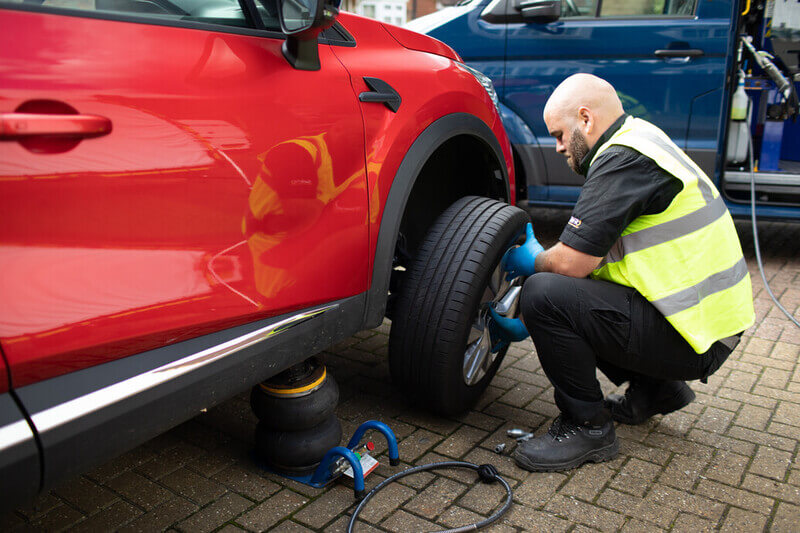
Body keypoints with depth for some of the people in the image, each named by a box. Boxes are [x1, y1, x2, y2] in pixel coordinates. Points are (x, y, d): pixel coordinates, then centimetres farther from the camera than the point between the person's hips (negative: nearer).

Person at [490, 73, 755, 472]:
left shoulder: (624, 159, -17)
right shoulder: (636, 143, 15)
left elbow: (572, 262, -22)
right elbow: (587, 260, 18)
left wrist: (530, 263, 2)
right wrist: (525, 320, 15)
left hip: (690, 336, -10)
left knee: (545, 293, -21)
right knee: (565, 290, 18)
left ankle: (587, 427, -5)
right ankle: (655, 388, 21)